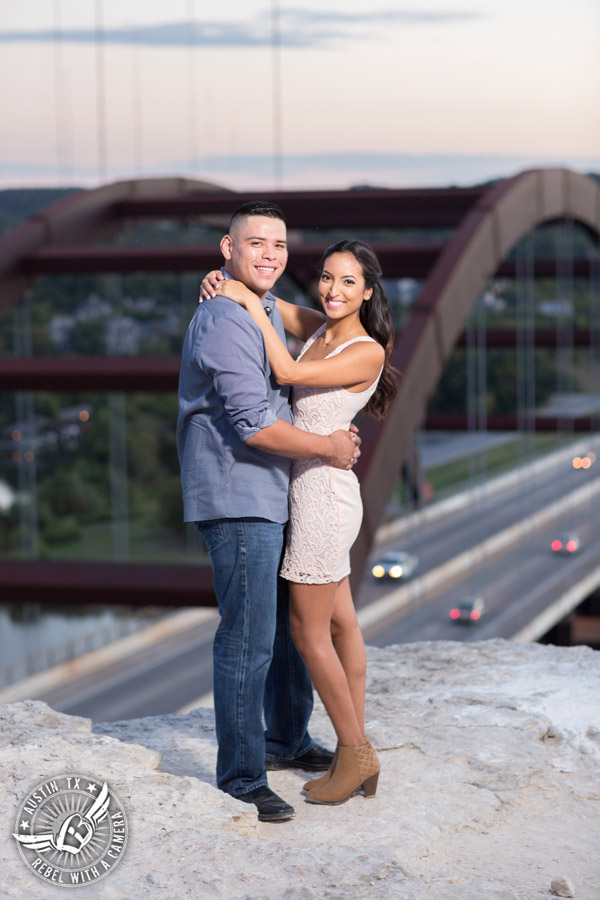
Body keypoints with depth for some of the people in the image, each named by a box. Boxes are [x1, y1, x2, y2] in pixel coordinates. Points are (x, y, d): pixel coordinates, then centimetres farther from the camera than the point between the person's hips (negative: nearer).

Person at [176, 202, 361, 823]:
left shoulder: (266, 310, 16)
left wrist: (337, 432, 18)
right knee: (248, 640, -7)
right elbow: (253, 423, -23)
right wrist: (326, 447, -11)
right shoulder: (226, 320, -18)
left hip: (271, 496, 11)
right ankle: (241, 777, 1)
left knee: (293, 623, 20)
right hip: (237, 498, -10)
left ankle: (288, 741, 37)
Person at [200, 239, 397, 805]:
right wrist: (222, 280, -6)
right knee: (340, 623, 13)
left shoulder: (367, 352, -16)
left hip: (323, 493, -9)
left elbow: (287, 373, -23)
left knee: (308, 631, -2)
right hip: (316, 491, 9)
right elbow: (258, 296, 15)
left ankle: (354, 753, 9)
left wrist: (249, 302, -17)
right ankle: (356, 755, 21)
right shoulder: (317, 329, 7)